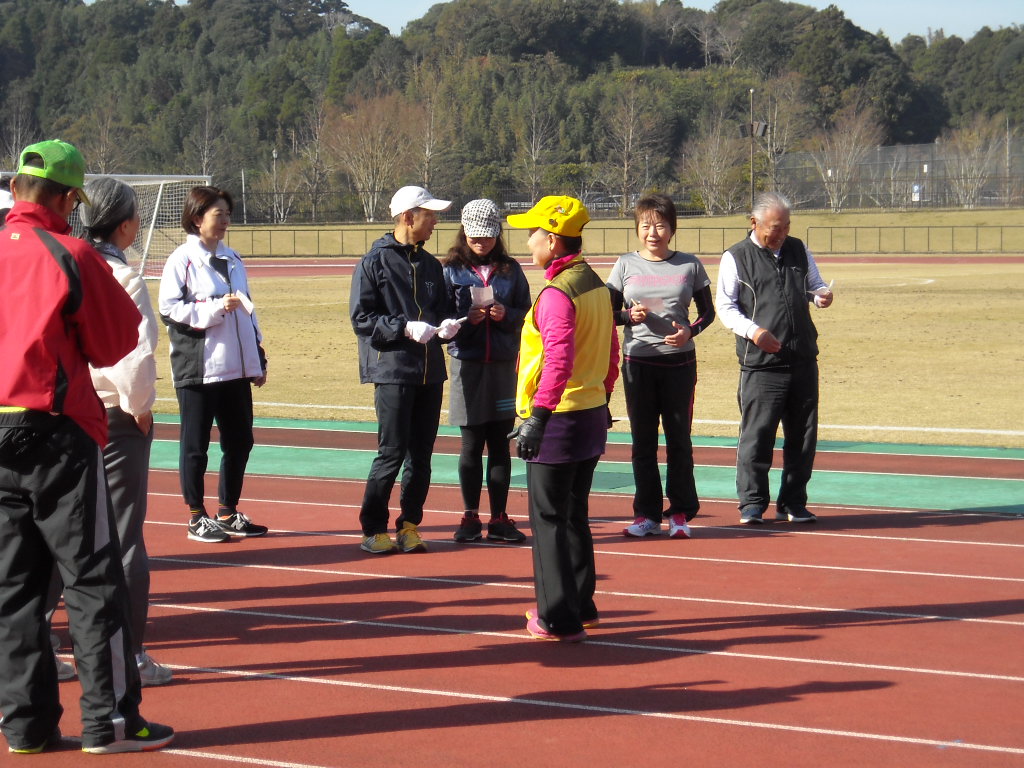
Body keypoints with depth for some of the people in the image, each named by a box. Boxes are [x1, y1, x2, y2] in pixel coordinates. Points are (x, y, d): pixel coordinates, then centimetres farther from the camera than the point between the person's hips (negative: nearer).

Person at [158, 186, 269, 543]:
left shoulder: (232, 259, 15)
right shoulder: (182, 259, -6)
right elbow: (169, 308, -13)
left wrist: (258, 358, 18)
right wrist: (215, 309, -19)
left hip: (236, 367, 7)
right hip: (197, 368, -7)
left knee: (239, 441, 9)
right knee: (195, 445, 2)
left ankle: (228, 512, 22)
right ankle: (197, 517, 11)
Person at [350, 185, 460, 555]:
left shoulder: (430, 264, 15)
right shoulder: (375, 262, -4)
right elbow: (361, 318, -8)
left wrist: (447, 323, 0)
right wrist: (406, 327, -19)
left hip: (430, 371, 6)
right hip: (392, 370, -6)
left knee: (421, 454, 7)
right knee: (392, 452, -7)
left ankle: (409, 526, 15)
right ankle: (374, 529, 3)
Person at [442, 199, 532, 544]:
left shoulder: (511, 270, 8)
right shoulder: (451, 270, 3)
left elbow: (526, 314, 8)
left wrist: (506, 315, -11)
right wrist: (466, 320, -17)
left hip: (503, 363, 2)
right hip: (467, 363, -1)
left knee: (500, 443, 5)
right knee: (471, 444, 3)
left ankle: (499, 519, 10)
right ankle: (470, 517, 11)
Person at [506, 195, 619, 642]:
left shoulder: (557, 294, -18)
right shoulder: (596, 285, 9)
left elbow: (559, 360, -26)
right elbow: (611, 353, 17)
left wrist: (536, 417, -24)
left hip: (559, 421, -9)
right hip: (592, 416, 9)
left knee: (548, 521, -1)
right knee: (574, 517, 19)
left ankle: (559, 620, 1)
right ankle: (580, 606, 28)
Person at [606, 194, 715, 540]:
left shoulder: (690, 265, 2)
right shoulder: (626, 265, 4)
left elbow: (707, 311, 8)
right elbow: (609, 313, 8)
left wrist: (690, 330, -11)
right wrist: (630, 315, -13)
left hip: (679, 362, -1)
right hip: (637, 362, 1)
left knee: (679, 438, 3)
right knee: (643, 441, 4)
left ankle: (680, 513, 11)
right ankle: (647, 514, 11)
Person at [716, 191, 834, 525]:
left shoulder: (798, 251, 15)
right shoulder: (736, 258, 1)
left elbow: (815, 285, 25)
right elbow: (725, 306, -1)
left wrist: (822, 295, 0)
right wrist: (753, 330, -17)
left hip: (803, 360, 5)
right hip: (761, 364, -5)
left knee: (802, 436, 7)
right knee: (756, 435, -6)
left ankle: (793, 503, 17)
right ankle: (752, 504, 4)